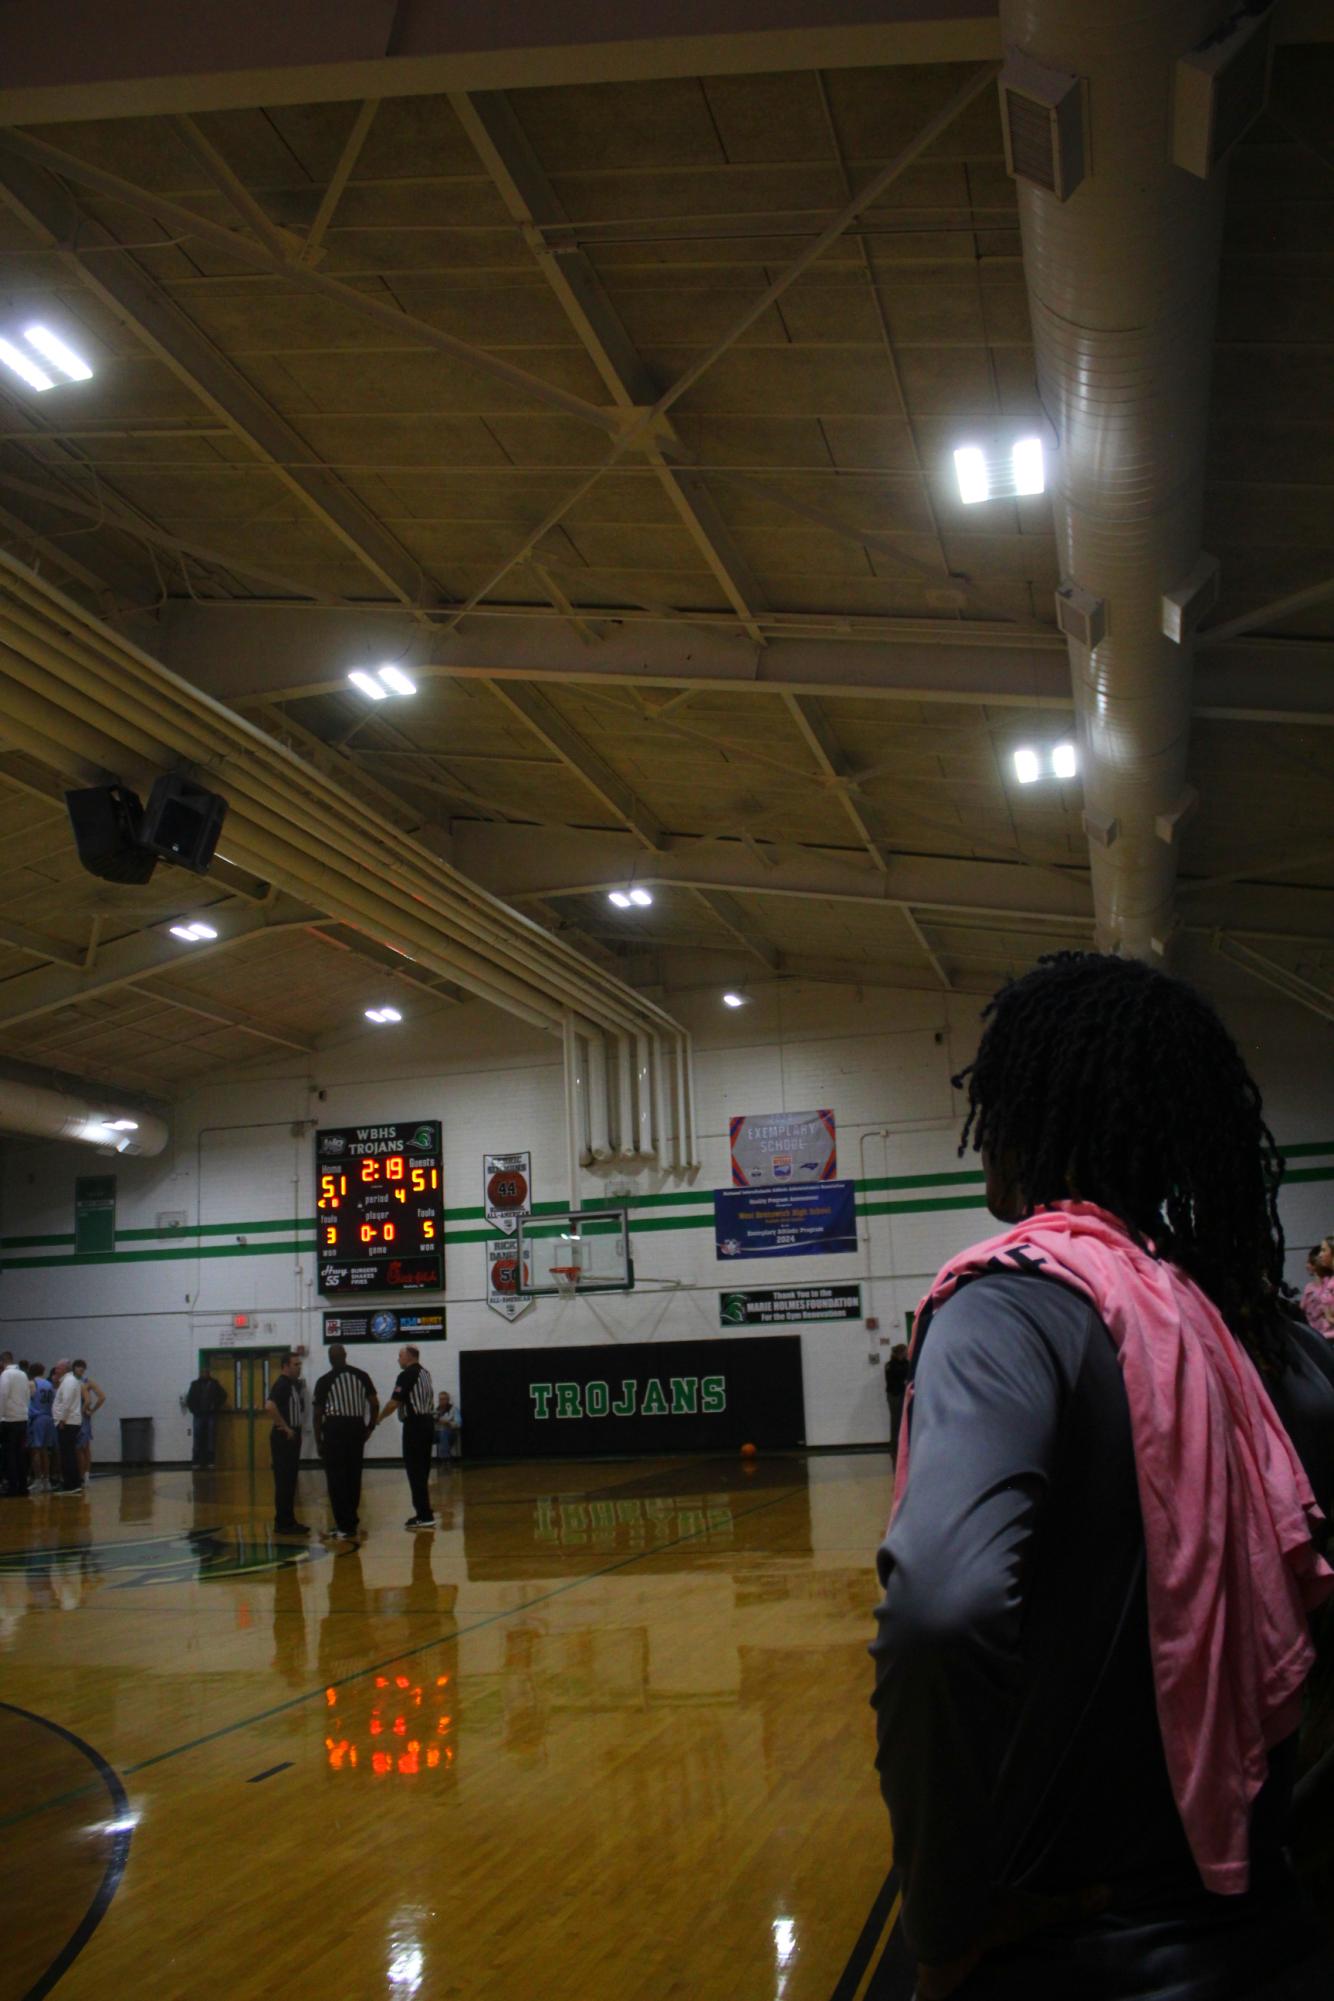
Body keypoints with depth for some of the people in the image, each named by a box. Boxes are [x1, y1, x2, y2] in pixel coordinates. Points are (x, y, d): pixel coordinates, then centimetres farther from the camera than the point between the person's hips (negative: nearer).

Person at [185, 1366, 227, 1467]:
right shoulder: (195, 1384, 7)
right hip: (199, 1415, 0)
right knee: (197, 1438, -2)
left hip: (211, 1415, 0)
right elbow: (189, 1399, 6)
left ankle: (210, 1461, 3)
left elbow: (223, 1395, 5)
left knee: (211, 1438, -1)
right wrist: (193, 1410, -4)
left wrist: (216, 1407, -3)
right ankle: (196, 1461, 0)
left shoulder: (214, 1383, 6)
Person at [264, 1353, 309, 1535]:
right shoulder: (282, 1384, -15)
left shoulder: (295, 1383, 13)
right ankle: (283, 1523, -2)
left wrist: (297, 1426, 13)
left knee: (290, 1480, 13)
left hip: (293, 1436, 9)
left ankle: (287, 1520, 19)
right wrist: (285, 1427, -22)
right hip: (284, 1437, -9)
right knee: (284, 1481, -5)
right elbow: (270, 1406, -30)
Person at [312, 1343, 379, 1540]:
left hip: (335, 1429, -4)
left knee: (337, 1479, 1)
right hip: (356, 1428, 4)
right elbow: (375, 1404, 4)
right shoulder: (361, 1376, 6)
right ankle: (350, 1522, 21)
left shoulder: (324, 1381, -3)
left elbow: (318, 1414, -3)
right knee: (354, 1477, 14)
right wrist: (370, 1427, 14)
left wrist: (318, 1441, 3)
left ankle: (345, 1527, -3)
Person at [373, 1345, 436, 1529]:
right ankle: (425, 1510, 19)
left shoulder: (407, 1375, -13)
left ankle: (424, 1515, -8)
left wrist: (378, 1419, -3)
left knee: (415, 1471, -6)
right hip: (428, 1422, 9)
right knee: (422, 1470, 15)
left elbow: (394, 1403, -15)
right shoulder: (425, 1373, 15)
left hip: (414, 1424, -9)